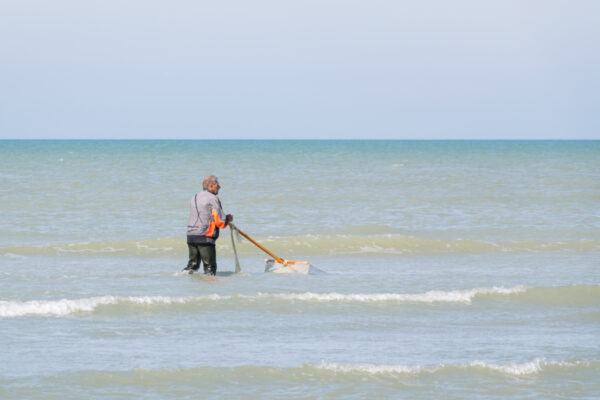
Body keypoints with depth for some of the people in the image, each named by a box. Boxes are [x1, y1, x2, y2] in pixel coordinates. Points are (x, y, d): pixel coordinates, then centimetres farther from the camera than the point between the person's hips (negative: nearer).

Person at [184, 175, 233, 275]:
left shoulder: (195, 197, 18)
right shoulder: (213, 199, -8)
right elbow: (220, 222, -12)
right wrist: (228, 218, 10)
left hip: (191, 236, 7)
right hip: (205, 237, -7)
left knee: (193, 264, 16)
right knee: (210, 267, -2)